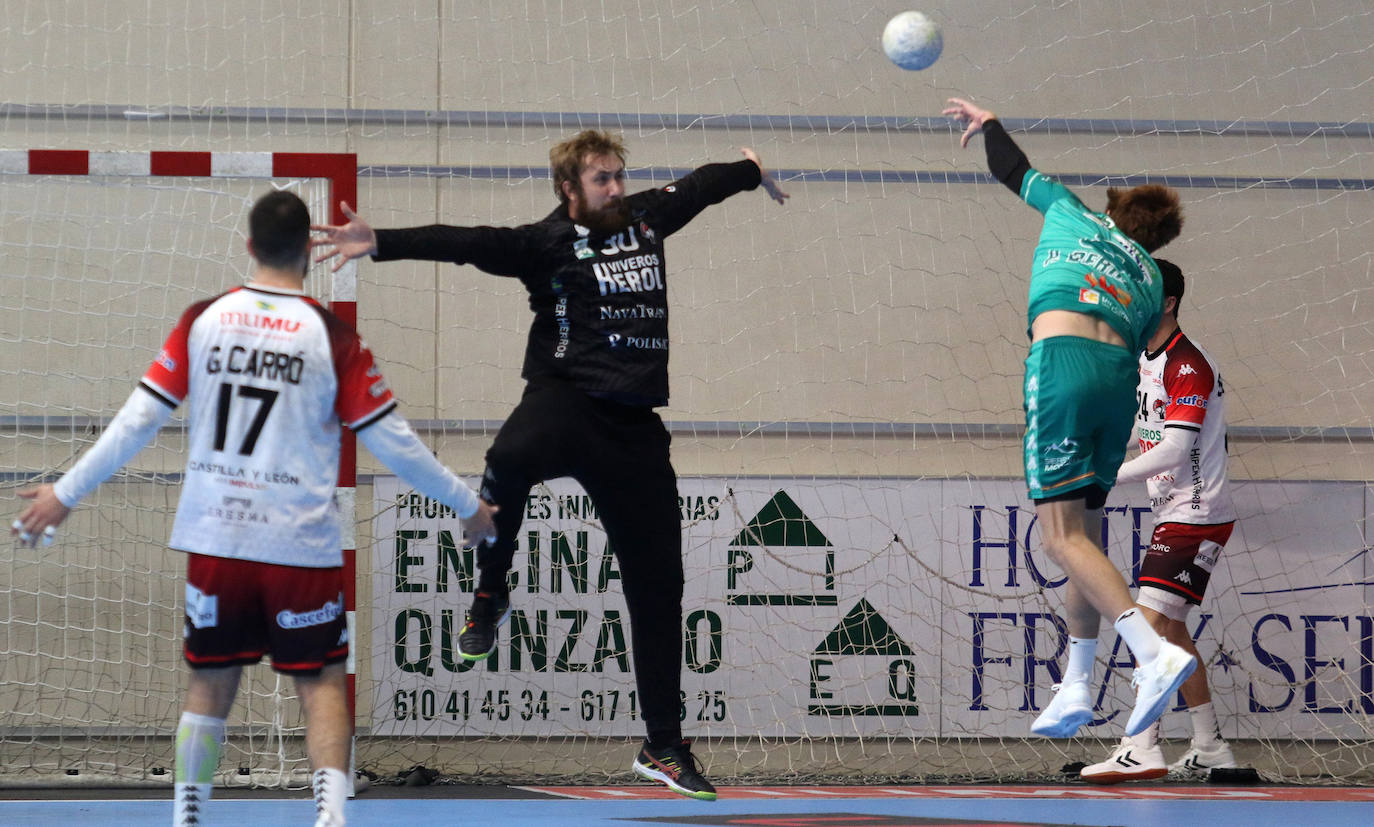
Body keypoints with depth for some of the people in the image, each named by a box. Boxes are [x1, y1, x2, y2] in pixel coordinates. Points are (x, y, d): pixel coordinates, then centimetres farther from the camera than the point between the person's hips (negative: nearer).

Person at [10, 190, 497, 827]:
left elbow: (138, 420, 2)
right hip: (299, 543, -2)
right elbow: (390, 441, -2)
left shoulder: (202, 321, 1)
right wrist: (468, 505, 10)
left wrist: (65, 492, 11)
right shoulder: (333, 337, -5)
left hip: (214, 536, 2)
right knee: (322, 685, 4)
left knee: (209, 685, 14)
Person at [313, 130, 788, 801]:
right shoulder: (547, 242, -2)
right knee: (510, 459, -41)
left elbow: (698, 186, 34)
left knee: (658, 586, 6)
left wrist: (755, 173, 53)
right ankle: (490, 595, -13)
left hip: (636, 429, 5)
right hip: (566, 402, -5)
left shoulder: (644, 217, 15)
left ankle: (664, 748, 16)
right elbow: (469, 243, -15)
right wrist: (380, 243, -29)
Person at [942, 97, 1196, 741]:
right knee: (1083, 534, 14)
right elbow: (1138, 347, 19)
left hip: (1063, 357, -5)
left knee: (1062, 537, -11)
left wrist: (987, 124, 50)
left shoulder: (1073, 216, 19)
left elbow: (1013, 170, 32)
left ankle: (1153, 653, -27)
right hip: (1119, 377, 5)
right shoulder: (1151, 278, 25)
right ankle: (1075, 688, 12)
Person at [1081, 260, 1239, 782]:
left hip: (1197, 516, -10)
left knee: (1151, 618, -17)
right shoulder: (1143, 360, 12)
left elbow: (1174, 450, -26)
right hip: (1173, 516, 10)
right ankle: (1210, 748, 20)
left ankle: (1142, 748, -22)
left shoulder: (1187, 366, -18)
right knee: (1171, 628, 13)